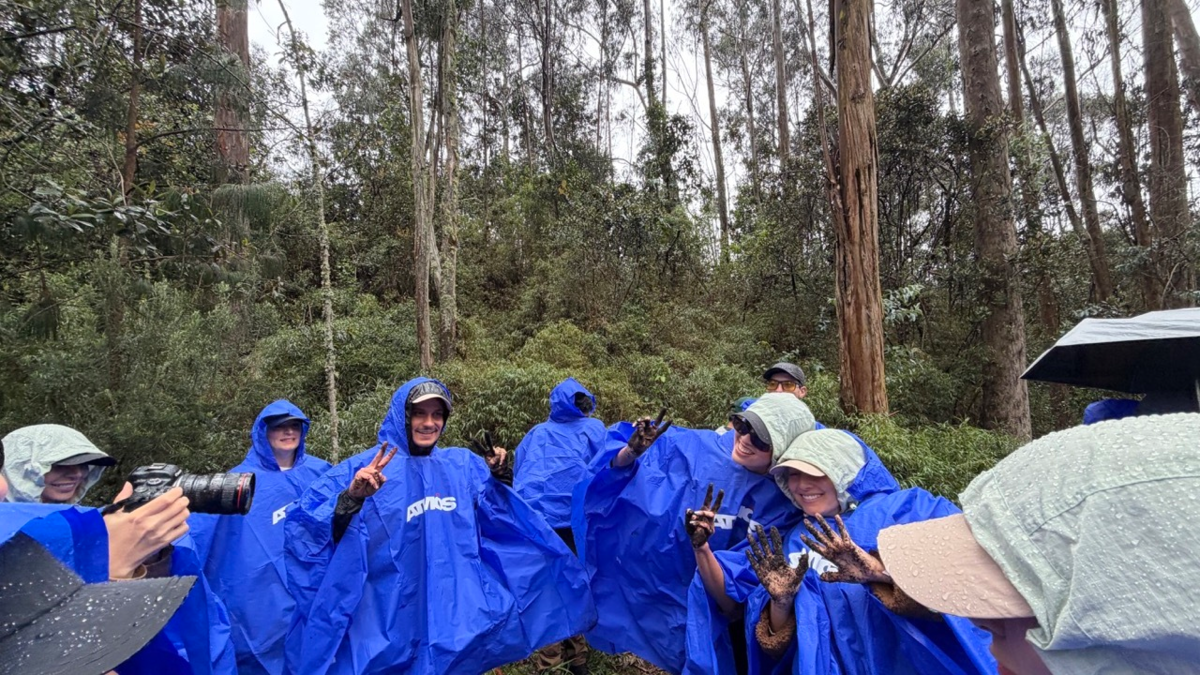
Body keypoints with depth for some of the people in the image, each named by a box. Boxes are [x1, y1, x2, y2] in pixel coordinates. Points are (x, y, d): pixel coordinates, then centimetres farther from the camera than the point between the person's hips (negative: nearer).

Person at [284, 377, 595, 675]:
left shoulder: (463, 464, 5)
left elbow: (495, 519, 9)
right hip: (393, 620, -3)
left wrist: (500, 480, -8)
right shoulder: (364, 467, -7)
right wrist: (350, 498, -34)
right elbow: (305, 525, -15)